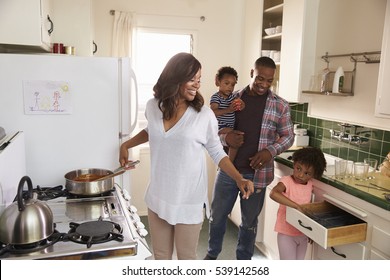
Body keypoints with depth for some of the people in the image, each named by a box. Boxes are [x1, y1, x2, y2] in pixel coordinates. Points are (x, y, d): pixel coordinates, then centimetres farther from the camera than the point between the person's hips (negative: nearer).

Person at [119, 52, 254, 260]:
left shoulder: (204, 114, -13)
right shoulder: (152, 107, -2)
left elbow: (217, 153, -4)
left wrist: (239, 179, -16)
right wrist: (126, 145, 15)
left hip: (189, 201, -3)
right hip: (158, 198, 4)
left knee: (186, 257, 13)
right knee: (160, 255, 19)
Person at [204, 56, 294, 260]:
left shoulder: (280, 106, -2)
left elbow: (288, 137, 4)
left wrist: (271, 151, -16)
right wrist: (225, 137, -17)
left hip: (256, 173, -1)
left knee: (249, 221, 14)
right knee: (217, 215, 14)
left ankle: (244, 260, 37)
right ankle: (212, 254, 38)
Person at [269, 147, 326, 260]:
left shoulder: (310, 184, -1)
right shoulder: (287, 181, -19)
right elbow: (273, 193, -41)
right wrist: (297, 206, -42)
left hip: (303, 234, 6)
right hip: (286, 234, -6)